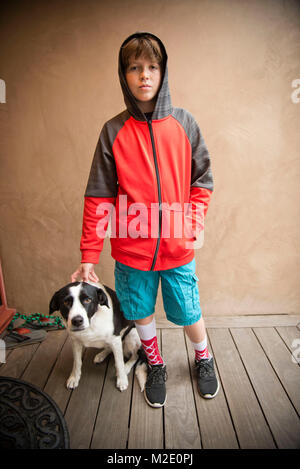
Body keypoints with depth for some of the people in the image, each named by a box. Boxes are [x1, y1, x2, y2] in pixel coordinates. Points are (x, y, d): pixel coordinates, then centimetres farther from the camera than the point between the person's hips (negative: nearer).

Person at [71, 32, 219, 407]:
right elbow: (99, 198, -5)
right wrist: (89, 257, -7)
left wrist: (195, 222, -7)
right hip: (132, 249, 0)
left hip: (178, 248, 0)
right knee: (141, 313, 16)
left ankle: (203, 359, 45)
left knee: (187, 313, 13)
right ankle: (155, 366, 45)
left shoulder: (184, 123, 0)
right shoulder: (113, 131, -3)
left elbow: (202, 179, 6)